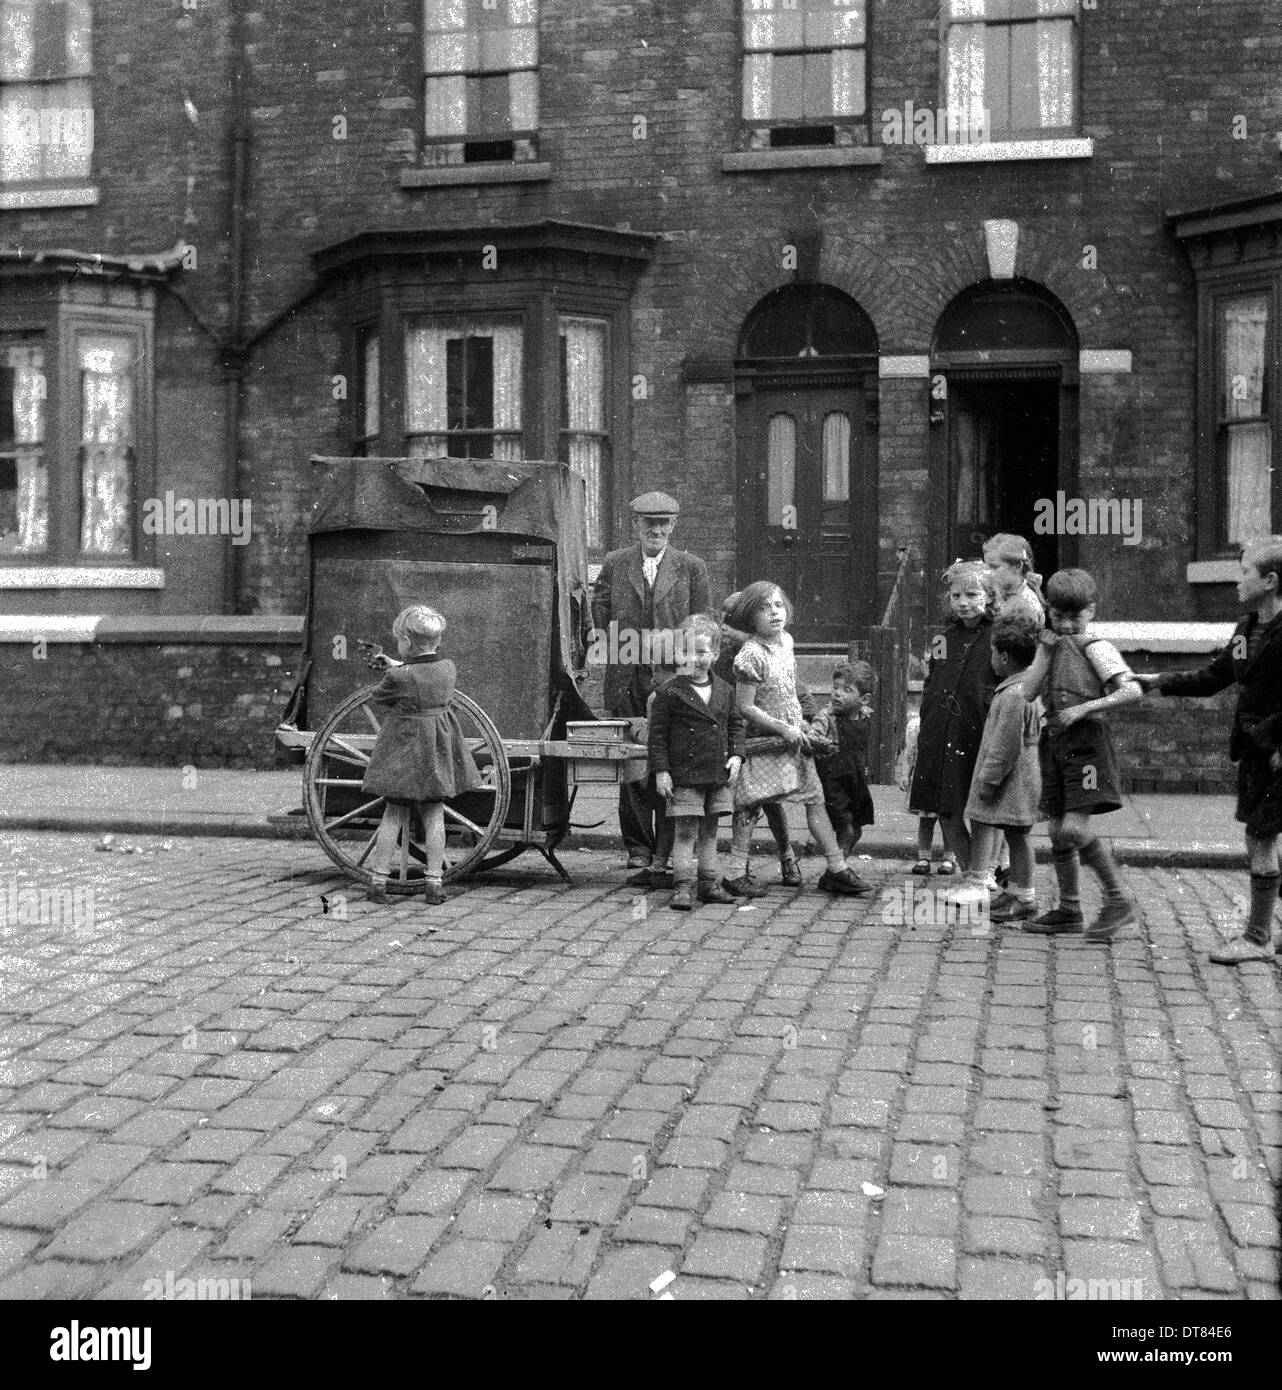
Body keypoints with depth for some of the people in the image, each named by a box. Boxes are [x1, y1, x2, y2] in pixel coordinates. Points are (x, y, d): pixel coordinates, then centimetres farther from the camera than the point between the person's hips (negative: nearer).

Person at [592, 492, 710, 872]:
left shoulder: (692, 567, 8)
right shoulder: (614, 564, 10)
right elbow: (601, 614, 12)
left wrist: (667, 644, -3)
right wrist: (623, 650, 2)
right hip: (626, 681, 1)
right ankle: (638, 845, 10)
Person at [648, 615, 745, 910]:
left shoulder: (724, 691, 9)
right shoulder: (670, 692, -6)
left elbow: (736, 724, 18)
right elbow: (657, 733, -5)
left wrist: (736, 755, 3)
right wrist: (661, 770, -10)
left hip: (719, 773, 5)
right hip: (685, 775, -5)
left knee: (709, 831, 13)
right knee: (685, 831, -5)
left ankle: (710, 885, 21)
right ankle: (683, 888, -1)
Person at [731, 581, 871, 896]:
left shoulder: (786, 640, 6)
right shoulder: (751, 654, -18)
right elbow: (745, 707, -18)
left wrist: (800, 727, 15)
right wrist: (783, 729, -18)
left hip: (794, 737, 8)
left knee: (816, 800, 8)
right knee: (750, 807, -3)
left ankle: (837, 869, 14)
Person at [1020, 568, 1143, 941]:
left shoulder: (1095, 648, -7)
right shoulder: (1051, 647, 13)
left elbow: (1132, 691, -18)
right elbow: (1028, 692, 2)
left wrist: (1084, 708, -21)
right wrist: (1046, 651, -3)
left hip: (1086, 741, -7)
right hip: (1054, 741, 7)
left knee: (1074, 828, -16)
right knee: (1058, 831, 11)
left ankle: (1119, 901, -2)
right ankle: (1069, 909, 22)